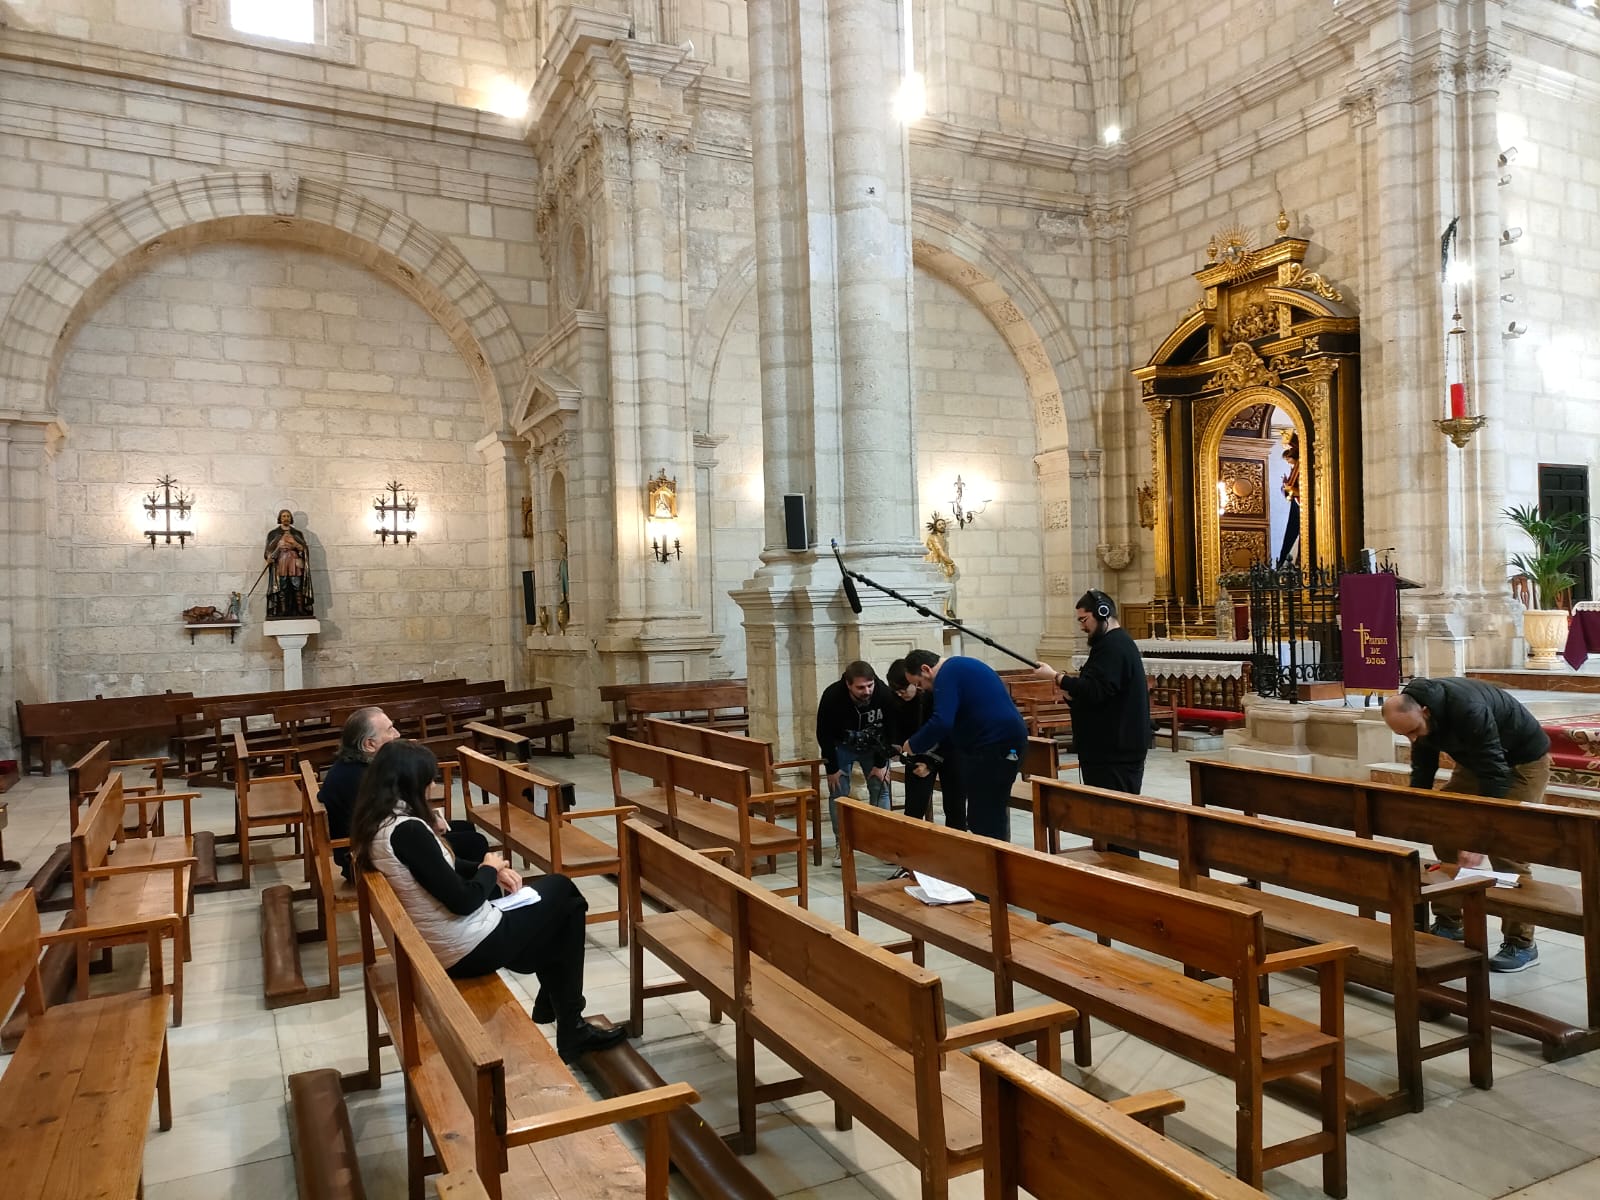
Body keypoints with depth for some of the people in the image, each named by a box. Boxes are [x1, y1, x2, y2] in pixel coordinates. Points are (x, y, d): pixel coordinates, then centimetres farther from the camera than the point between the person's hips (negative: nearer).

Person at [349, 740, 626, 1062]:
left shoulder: (375, 824, 2)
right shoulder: (407, 830, -28)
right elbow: (463, 901, -24)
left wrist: (487, 870, 1)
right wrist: (490, 870, -5)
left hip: (437, 946, 10)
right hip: (469, 948, -10)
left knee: (551, 894, 23)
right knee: (565, 895, 11)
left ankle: (552, 1009, 32)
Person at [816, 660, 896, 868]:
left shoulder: (884, 694, -30)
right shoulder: (832, 696, -33)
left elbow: (889, 731, -14)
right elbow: (824, 734, -20)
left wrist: (881, 763, -12)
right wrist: (832, 768, -15)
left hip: (873, 747, 1)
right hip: (840, 746, -1)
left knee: (880, 789, -3)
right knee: (838, 793, -4)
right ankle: (841, 845, 5)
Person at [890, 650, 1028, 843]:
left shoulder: (947, 675, -11)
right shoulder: (958, 667, 21)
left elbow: (941, 722, -24)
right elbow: (957, 721, 26)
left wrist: (913, 745, -11)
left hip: (996, 744, -11)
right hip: (1006, 740, 11)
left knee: (984, 818, -6)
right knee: (994, 812, 17)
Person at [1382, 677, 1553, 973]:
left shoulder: (1468, 710, -39)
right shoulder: (1415, 717, -15)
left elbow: (1494, 775, -39)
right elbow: (1422, 769, -1)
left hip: (1522, 760, -7)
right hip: (1477, 759, 7)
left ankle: (1521, 943, -3)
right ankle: (1448, 923, 14)